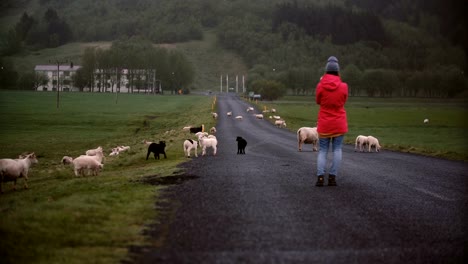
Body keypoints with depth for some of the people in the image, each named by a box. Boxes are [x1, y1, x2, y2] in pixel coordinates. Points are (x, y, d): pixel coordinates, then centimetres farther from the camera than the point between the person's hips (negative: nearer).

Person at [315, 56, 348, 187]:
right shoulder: (343, 86, -8)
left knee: (323, 150, 6)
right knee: (337, 149, 5)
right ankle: (332, 177, -3)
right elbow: (344, 101, 7)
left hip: (324, 123, 0)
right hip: (339, 123, 0)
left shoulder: (321, 86, -9)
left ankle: (320, 177, -9)